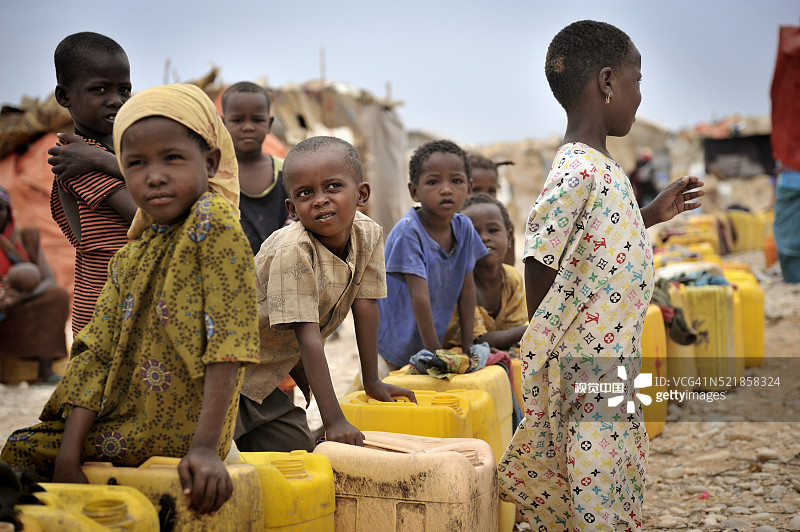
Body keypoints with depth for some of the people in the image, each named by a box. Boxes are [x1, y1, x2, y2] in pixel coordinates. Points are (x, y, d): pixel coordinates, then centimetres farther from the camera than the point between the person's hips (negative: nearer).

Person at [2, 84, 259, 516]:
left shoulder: (214, 223, -14)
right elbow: (98, 352, 0)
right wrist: (69, 456, -12)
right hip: (127, 418, 6)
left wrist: (205, 448, -27)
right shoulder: (129, 257, 8)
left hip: (176, 433, -6)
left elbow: (230, 339, -21)